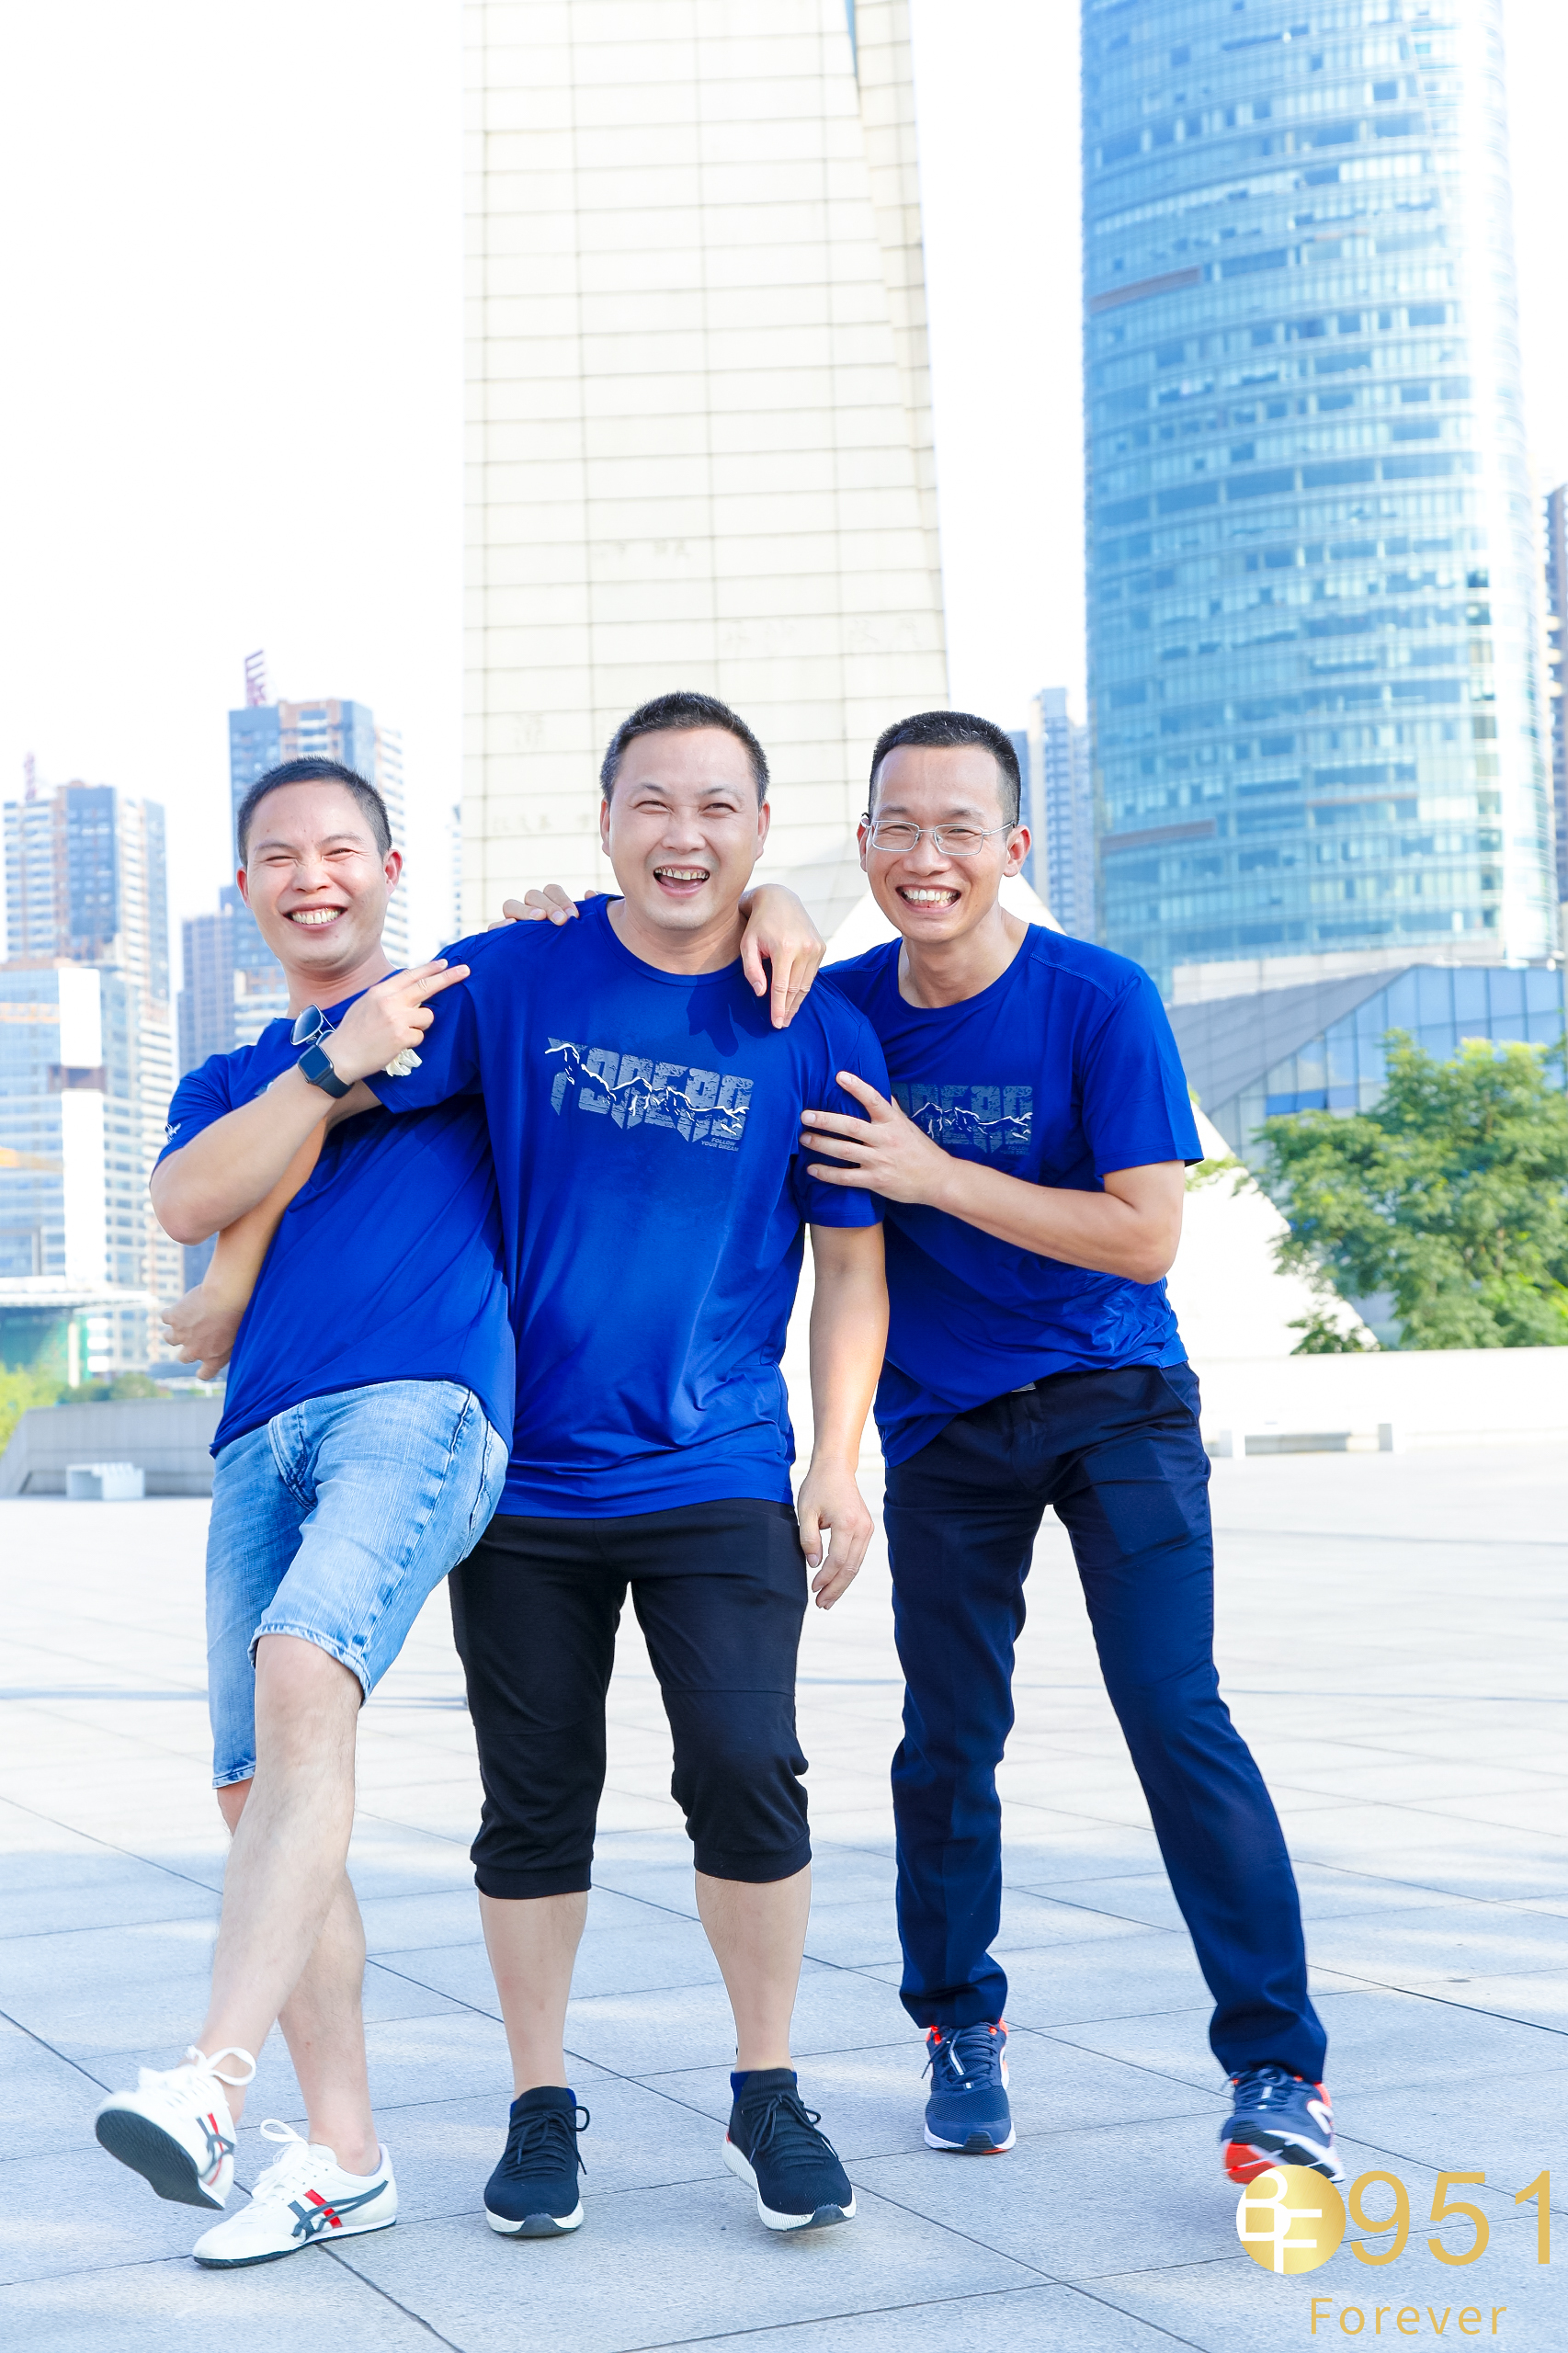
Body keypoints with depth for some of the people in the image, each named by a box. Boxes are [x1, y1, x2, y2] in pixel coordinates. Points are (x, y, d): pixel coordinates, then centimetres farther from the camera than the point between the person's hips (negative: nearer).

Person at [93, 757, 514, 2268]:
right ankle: (341, 2155, 8)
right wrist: (337, 1062, -3)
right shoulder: (226, 1082, 26)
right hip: (260, 1437, 5)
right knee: (257, 1790, 0)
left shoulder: (469, 1000, 17)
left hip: (422, 1400, -5)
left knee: (303, 1680, -30)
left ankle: (212, 2082, -38)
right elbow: (189, 1202, 3)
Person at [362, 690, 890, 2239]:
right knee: (534, 1803, 8)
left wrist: (837, 1457, -1)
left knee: (746, 1775, -9)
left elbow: (851, 1267, 5)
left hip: (720, 1477, 0)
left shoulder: (816, 1036, -1)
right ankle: (541, 2106, 25)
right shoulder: (509, 983, -2)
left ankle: (766, 2096, 12)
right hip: (523, 1472, 1)